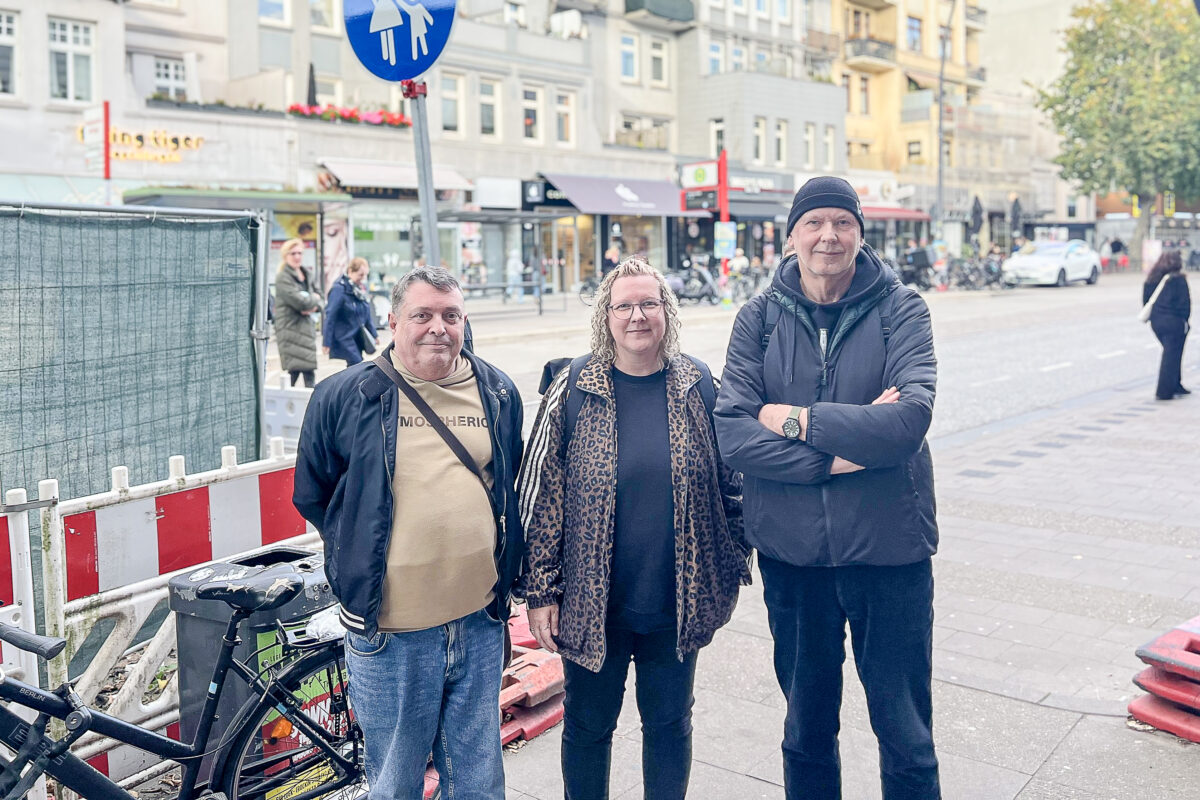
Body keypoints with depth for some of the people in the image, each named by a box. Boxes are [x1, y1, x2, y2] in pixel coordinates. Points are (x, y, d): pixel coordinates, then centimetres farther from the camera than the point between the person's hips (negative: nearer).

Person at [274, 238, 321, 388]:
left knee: (310, 372, 5)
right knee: (294, 370, -9)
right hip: (290, 329, -7)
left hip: (307, 327, 7)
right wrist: (314, 299, 0)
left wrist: (313, 307, -5)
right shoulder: (283, 277, -8)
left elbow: (318, 302, 18)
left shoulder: (306, 275, 17)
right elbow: (299, 301, -19)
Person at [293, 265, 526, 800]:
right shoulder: (344, 395, -4)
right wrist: (362, 551, 4)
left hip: (480, 623, 3)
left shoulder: (497, 393, 6)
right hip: (390, 632, -2)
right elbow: (311, 494, 6)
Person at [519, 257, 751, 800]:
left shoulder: (699, 387, 0)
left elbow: (730, 480, 7)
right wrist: (540, 592, -6)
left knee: (670, 723, 18)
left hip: (678, 605, 2)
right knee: (588, 725, 15)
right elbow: (540, 496, -5)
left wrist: (734, 565, 7)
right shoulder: (572, 392, -6)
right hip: (592, 603, -1)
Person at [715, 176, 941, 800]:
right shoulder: (760, 317, -1)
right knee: (806, 726, 20)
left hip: (888, 542, -1)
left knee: (904, 731, 12)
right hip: (790, 546, 2)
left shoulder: (899, 308, -4)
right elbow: (731, 433, -12)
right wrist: (837, 453, -21)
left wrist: (795, 419, -16)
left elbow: (912, 416, -20)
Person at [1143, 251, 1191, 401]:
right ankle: (1165, 392, -2)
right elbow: (1184, 302, -11)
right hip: (1173, 321, -6)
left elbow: (1146, 300, 10)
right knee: (1172, 356, -1)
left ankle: (1176, 386, 26)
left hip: (1156, 321, 6)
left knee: (1170, 354, 19)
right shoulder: (1178, 279, -10)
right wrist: (1185, 320, -2)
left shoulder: (1152, 279, 8)